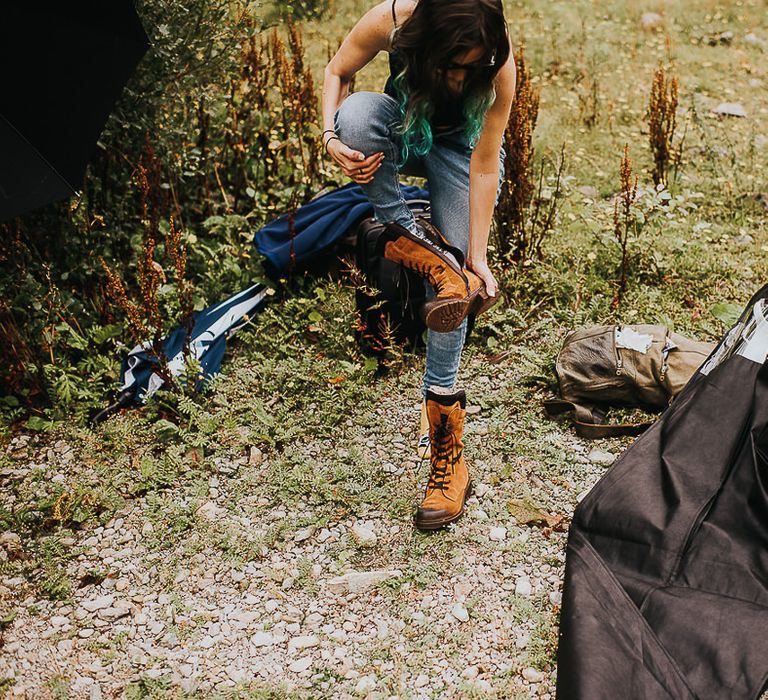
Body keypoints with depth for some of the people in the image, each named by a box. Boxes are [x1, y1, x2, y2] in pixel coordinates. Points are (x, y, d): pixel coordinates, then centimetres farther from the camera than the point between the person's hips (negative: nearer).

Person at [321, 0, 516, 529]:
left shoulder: (499, 65, -33)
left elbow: (484, 166, -27)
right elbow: (337, 72, -13)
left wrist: (477, 256, -27)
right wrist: (332, 136, -31)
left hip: (462, 149, -1)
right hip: (404, 133, 2)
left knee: (451, 269, -17)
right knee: (359, 112, -37)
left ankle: (446, 453, -12)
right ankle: (404, 233, -15)